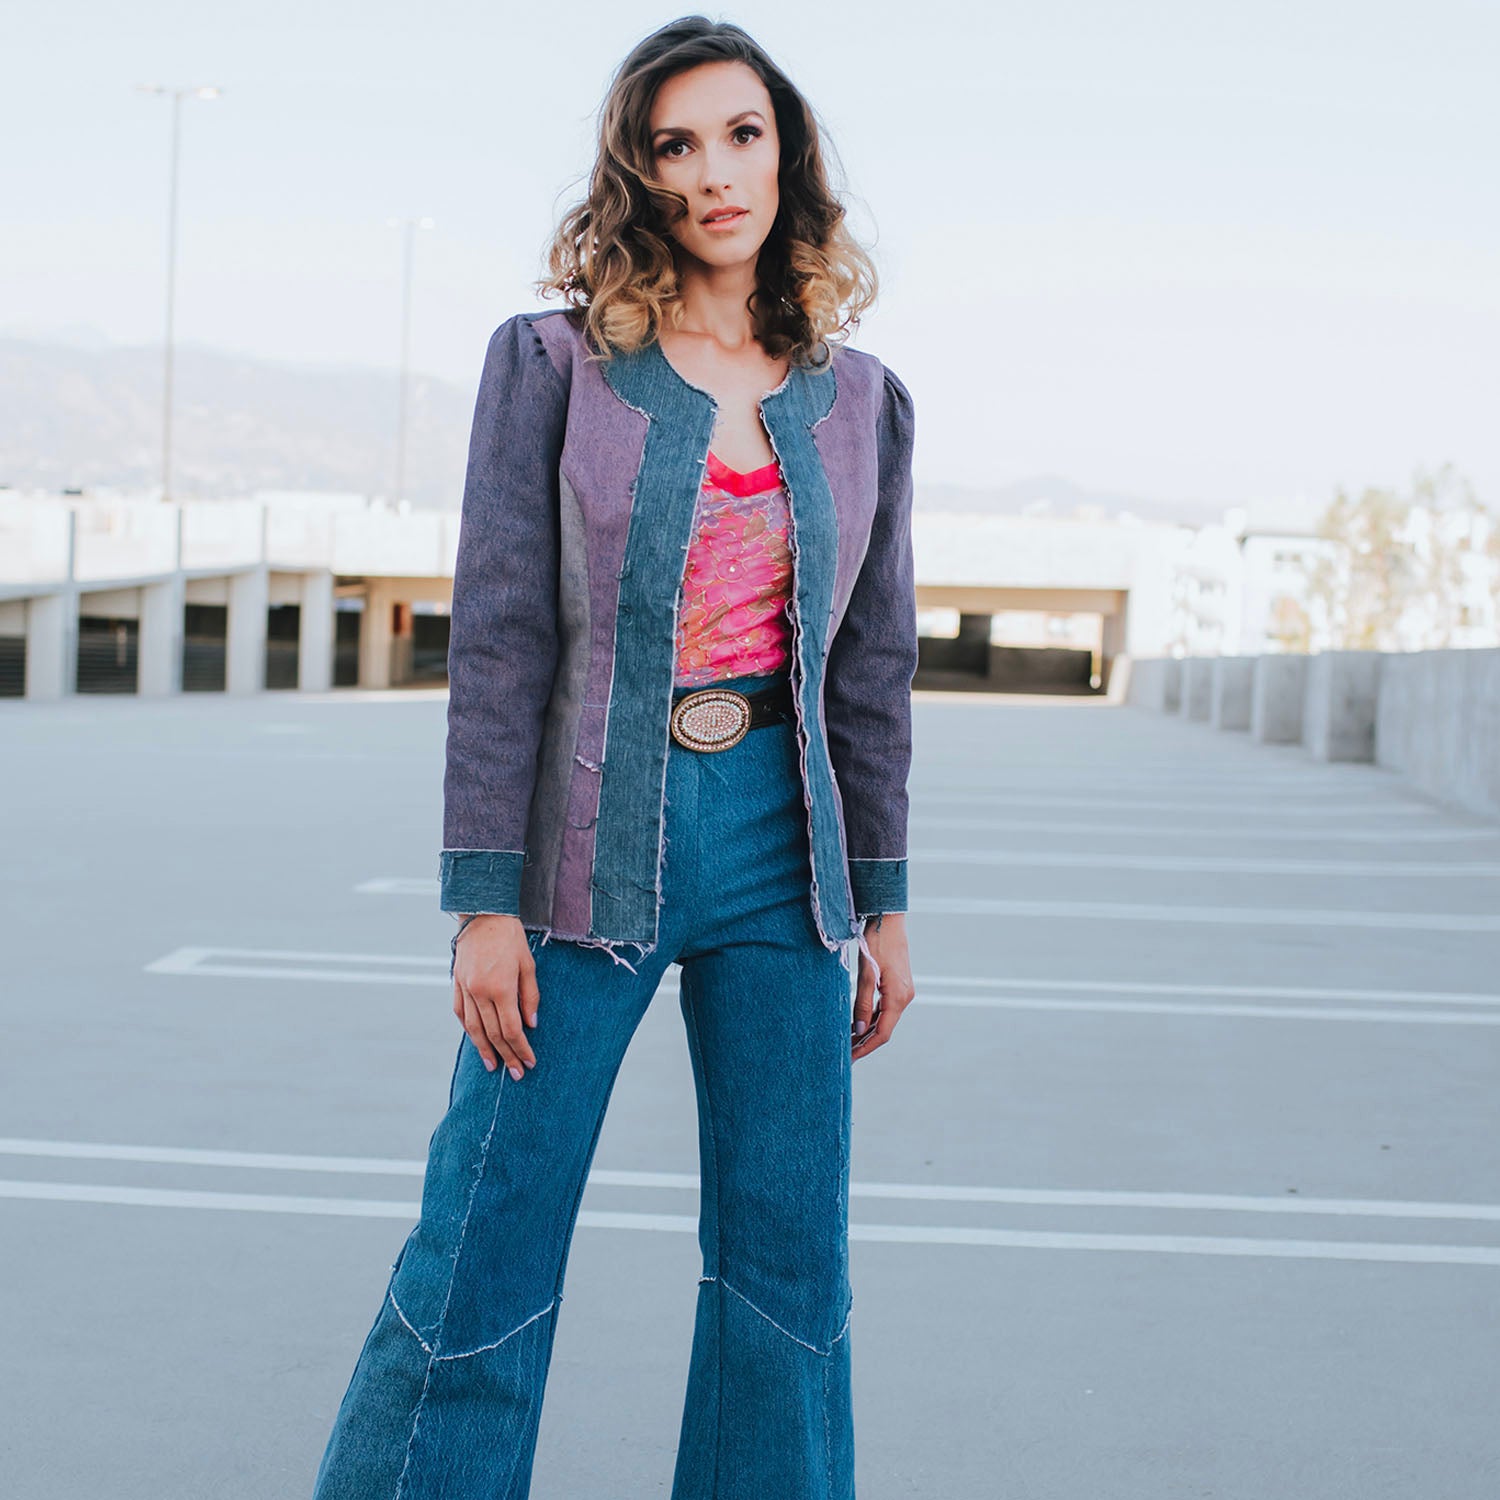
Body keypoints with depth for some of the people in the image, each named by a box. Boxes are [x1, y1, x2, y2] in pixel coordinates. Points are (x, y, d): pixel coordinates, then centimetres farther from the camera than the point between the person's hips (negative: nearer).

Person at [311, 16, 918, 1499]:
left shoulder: (858, 401, 8)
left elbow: (871, 665, 11)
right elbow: (498, 640, -5)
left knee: (786, 1255, 8)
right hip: (594, 845, -3)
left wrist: (883, 904, 10)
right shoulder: (553, 364, -1)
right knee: (484, 1249, 0)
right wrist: (484, 897, -10)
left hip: (782, 847, 3)